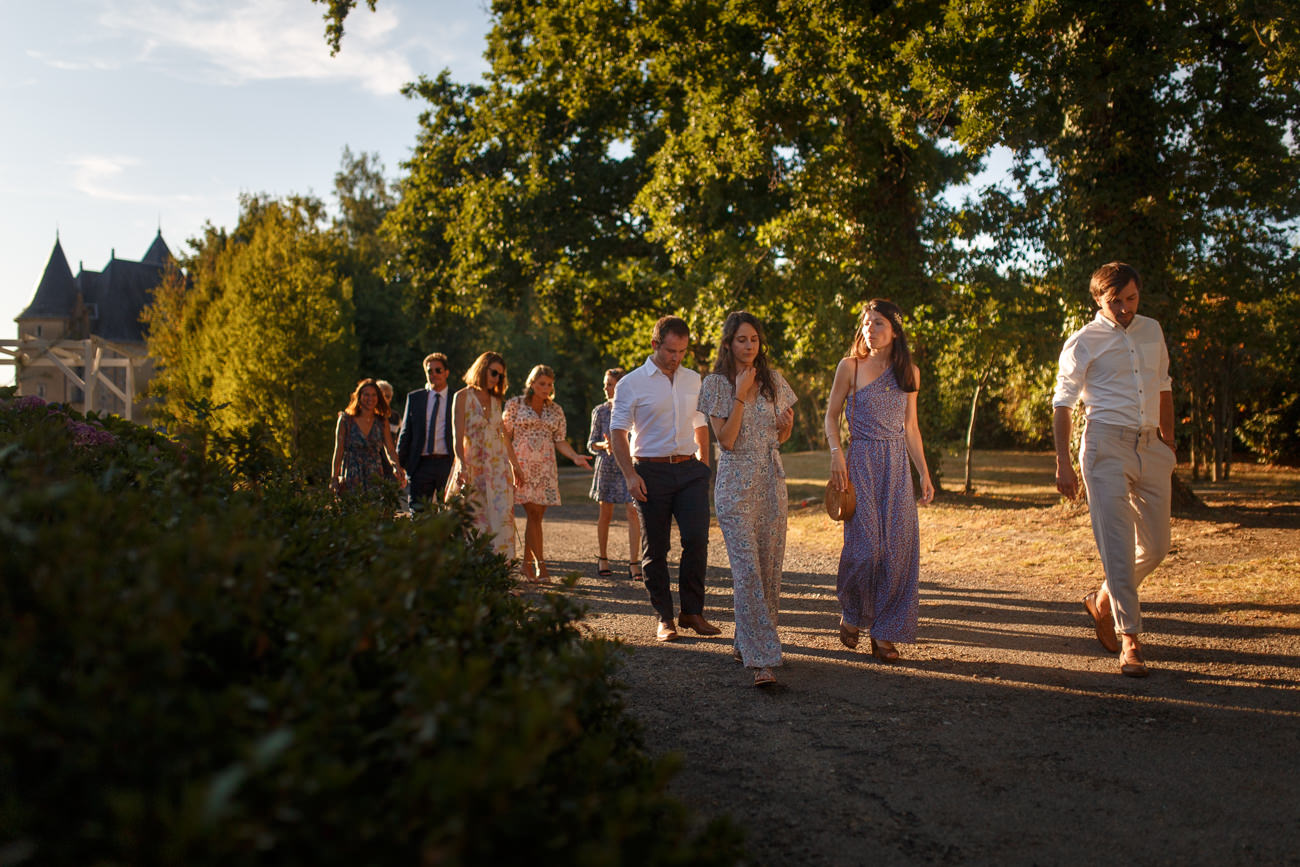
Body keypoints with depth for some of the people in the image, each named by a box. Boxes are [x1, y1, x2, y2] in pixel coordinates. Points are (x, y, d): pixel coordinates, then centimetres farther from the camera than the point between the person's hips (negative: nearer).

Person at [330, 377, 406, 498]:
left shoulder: (382, 421, 6)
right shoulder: (346, 419, 0)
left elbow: (389, 450, -1)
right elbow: (338, 451, 0)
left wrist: (396, 466, -21)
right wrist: (334, 479, -4)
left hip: (374, 479, 2)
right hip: (351, 479, -2)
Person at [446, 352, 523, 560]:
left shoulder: (495, 400, 12)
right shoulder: (462, 397, -3)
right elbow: (457, 436, -12)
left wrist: (515, 465, 22)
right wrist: (462, 465, -25)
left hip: (498, 466, 4)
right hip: (472, 466, -4)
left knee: (501, 515, -7)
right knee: (474, 519, -2)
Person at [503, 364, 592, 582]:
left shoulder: (556, 411, 12)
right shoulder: (515, 404, 2)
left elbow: (559, 441, 10)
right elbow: (505, 436, 2)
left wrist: (575, 457, -7)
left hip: (545, 468, 4)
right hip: (521, 465, -4)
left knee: (535, 515, 3)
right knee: (533, 514, -11)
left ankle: (528, 564, 13)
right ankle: (540, 565, -10)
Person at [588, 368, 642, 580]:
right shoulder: (600, 411, 4)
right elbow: (591, 444, 5)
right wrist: (604, 445, -15)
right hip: (607, 466, 1)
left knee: (633, 511, -10)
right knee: (605, 514, 7)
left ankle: (634, 564, -8)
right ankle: (603, 559, 24)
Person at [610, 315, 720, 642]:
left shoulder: (694, 380, 12)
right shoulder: (632, 383, -1)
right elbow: (618, 432, -2)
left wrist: (704, 465, 13)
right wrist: (630, 475, -11)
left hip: (689, 469, 3)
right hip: (651, 471, -3)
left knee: (697, 538, -9)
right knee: (655, 548, 2)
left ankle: (692, 612, 5)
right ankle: (664, 618, 12)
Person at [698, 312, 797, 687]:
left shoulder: (773, 381, 10)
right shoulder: (715, 384, -2)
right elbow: (726, 439, -10)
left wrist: (785, 426, -5)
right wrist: (740, 394, -14)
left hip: (771, 481, 5)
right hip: (736, 483, -5)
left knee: (770, 567, 5)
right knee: (747, 568, -12)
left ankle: (748, 641, 22)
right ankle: (761, 659, -14)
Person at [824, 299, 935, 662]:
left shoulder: (909, 373, 10)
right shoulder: (850, 366, 1)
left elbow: (911, 427, 15)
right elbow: (831, 415, 5)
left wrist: (924, 472, 10)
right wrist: (836, 454, -11)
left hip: (897, 466, 3)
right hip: (861, 462, -3)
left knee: (898, 547, -2)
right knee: (864, 546, -11)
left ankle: (885, 633, 10)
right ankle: (851, 614, 17)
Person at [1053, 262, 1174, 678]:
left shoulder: (1152, 331, 14)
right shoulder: (1083, 342, -2)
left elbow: (1163, 390, 23)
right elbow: (1062, 403, -2)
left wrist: (1169, 445, 20)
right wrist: (1063, 464, -7)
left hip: (1150, 446, 6)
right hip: (1106, 446, -6)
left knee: (1156, 545, 8)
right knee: (1117, 546, -8)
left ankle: (1103, 601, 31)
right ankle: (1129, 640, -3)